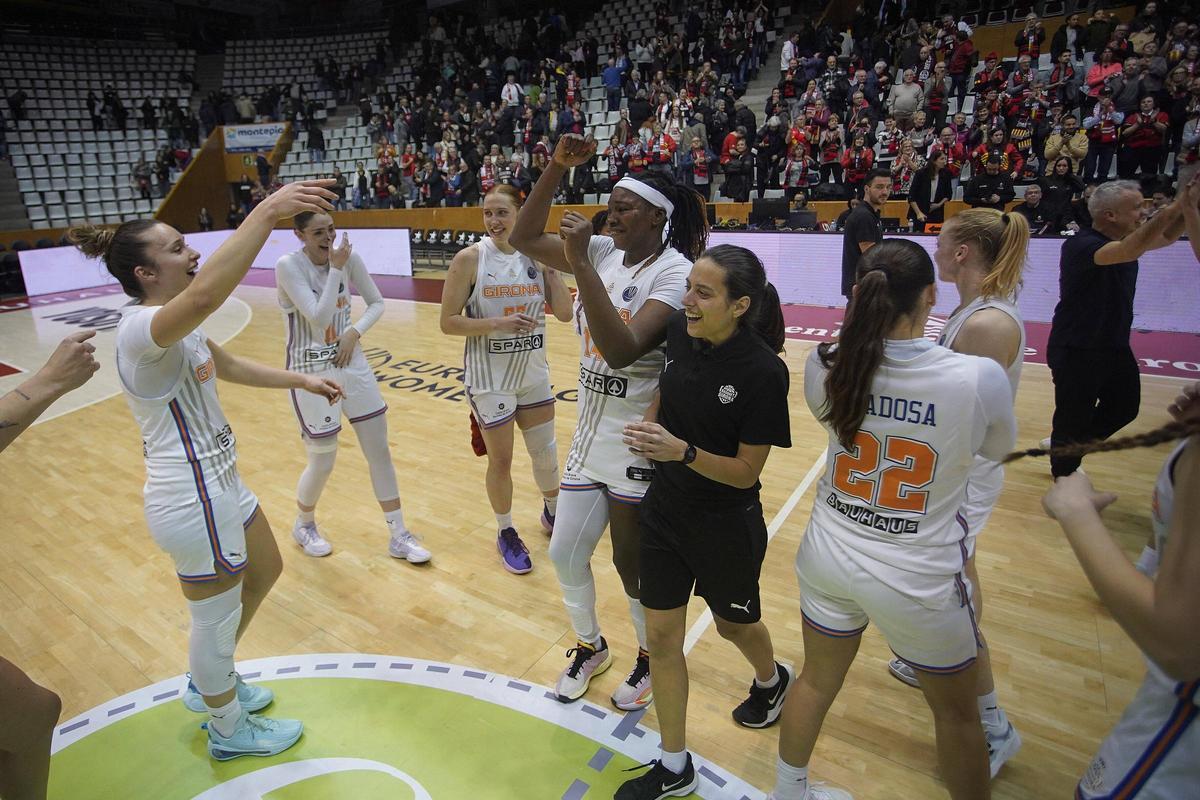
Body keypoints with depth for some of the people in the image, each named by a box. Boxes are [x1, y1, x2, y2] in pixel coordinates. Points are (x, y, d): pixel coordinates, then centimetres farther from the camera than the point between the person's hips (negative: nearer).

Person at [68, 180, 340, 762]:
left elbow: (232, 366, 24)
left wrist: (300, 380, 24)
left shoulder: (177, 326, 6)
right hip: (192, 501, -10)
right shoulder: (141, 328, -25)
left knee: (265, 572, 27)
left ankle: (208, 685, 49)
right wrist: (266, 212, -50)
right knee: (217, 621, 11)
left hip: (217, 480, 10)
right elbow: (204, 294, -49)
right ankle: (228, 730, 38)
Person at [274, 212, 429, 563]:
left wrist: (355, 332, -9)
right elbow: (319, 317, -26)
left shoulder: (349, 257, -3)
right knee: (322, 463, 4)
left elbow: (377, 303, 6)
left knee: (380, 451, 6)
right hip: (311, 372, -5)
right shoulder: (288, 266, -17)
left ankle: (398, 536, 19)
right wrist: (335, 268, -25)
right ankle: (304, 525, 37)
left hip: (352, 364, 5)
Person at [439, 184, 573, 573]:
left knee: (546, 451, 16)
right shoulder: (470, 258, -12)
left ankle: (552, 513, 43)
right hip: (490, 377, -4)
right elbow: (448, 322, -12)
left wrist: (549, 263, -12)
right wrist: (499, 324, -25)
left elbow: (564, 312, -4)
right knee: (500, 461, 9)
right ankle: (506, 533, 32)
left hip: (534, 371, 4)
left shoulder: (535, 256, -1)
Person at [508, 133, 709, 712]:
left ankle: (651, 659, 38)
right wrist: (556, 168, -8)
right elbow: (523, 238, 1)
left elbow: (622, 349, -30)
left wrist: (581, 264, -30)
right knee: (565, 554, 14)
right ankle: (590, 647, 41)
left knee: (632, 562, 9)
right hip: (590, 431, 7)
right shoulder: (603, 251, 3)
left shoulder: (675, 272, -17)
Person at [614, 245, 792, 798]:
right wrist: (649, 424, -6)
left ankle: (773, 681, 60)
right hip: (664, 510, 5)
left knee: (734, 624, 23)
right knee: (661, 637, 11)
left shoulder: (763, 372, -24)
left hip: (726, 527, -4)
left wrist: (683, 452, -34)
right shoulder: (679, 331, -9)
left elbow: (747, 471, -20)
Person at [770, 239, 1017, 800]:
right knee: (956, 712, 24)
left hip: (829, 555, 4)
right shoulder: (980, 378, -22)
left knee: (816, 682, 26)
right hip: (918, 578, -3)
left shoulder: (825, 364, -14)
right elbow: (999, 448, 0)